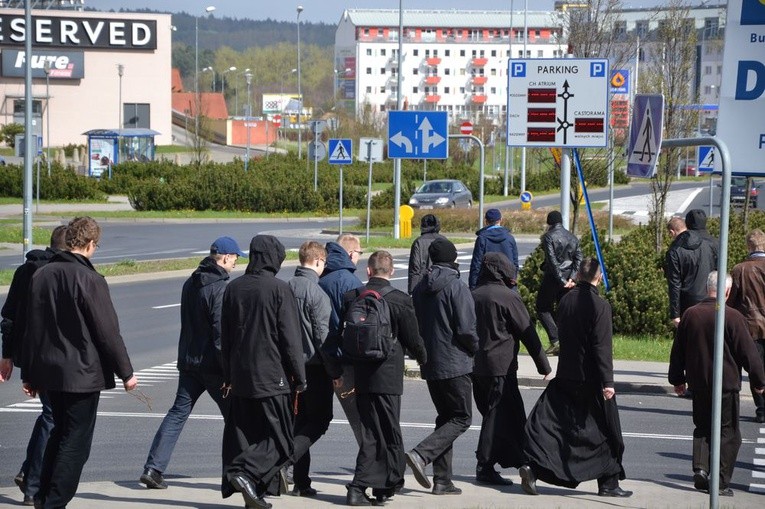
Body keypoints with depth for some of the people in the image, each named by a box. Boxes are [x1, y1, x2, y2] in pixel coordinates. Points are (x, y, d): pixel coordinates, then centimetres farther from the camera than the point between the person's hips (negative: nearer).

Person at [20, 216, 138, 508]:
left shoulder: (41, 275, 5)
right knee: (76, 441, 2)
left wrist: (29, 373, 17)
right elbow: (108, 332, -14)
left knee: (60, 432, 21)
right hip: (82, 374, -7)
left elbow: (29, 328, 10)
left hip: (48, 371, 7)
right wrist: (126, 372, -4)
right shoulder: (89, 280, -16)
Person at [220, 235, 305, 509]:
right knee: (279, 435, 0)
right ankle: (248, 474, -18)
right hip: (272, 376, -6)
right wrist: (299, 377, -3)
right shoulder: (279, 289, -8)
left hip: (240, 376, 6)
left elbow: (225, 336, 14)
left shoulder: (233, 288, 9)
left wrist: (228, 375, 21)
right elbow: (290, 337, -9)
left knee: (242, 434, 10)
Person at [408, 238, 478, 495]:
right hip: (454, 364, -7)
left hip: (430, 365, 7)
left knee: (446, 417, 15)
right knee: (462, 418, 1)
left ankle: (442, 480, 11)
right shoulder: (456, 287, -13)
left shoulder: (420, 289, 8)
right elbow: (466, 329, -16)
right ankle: (421, 454, -18)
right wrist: (474, 348, 2)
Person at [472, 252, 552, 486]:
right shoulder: (508, 297, -9)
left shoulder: (474, 296, 10)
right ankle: (485, 467, -4)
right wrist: (543, 365, 1)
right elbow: (528, 333, -7)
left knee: (493, 414, 12)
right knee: (499, 416, -2)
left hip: (477, 367, 7)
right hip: (500, 367, -7)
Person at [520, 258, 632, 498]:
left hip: (565, 377, 5)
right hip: (591, 379, -5)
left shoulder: (566, 300, 3)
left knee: (549, 423, 8)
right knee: (606, 431, 7)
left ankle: (532, 466, -9)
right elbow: (602, 347, -18)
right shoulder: (600, 305, -15)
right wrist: (607, 382, -17)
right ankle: (608, 483, 14)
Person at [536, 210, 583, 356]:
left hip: (552, 278, -6)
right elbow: (579, 259, 4)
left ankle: (555, 341, -10)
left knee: (543, 309, 5)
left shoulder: (548, 236, -8)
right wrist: (572, 278, -3)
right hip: (568, 279, 6)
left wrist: (561, 280, -14)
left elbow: (552, 260, -16)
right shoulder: (572, 237, 11)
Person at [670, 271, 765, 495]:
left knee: (702, 429, 18)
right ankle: (721, 483, 2)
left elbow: (678, 351, 9)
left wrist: (677, 379, 21)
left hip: (698, 384, 4)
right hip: (726, 384, -4)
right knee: (727, 433, 5)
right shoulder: (733, 317, -14)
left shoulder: (690, 314, 0)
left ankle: (700, 468, 1)